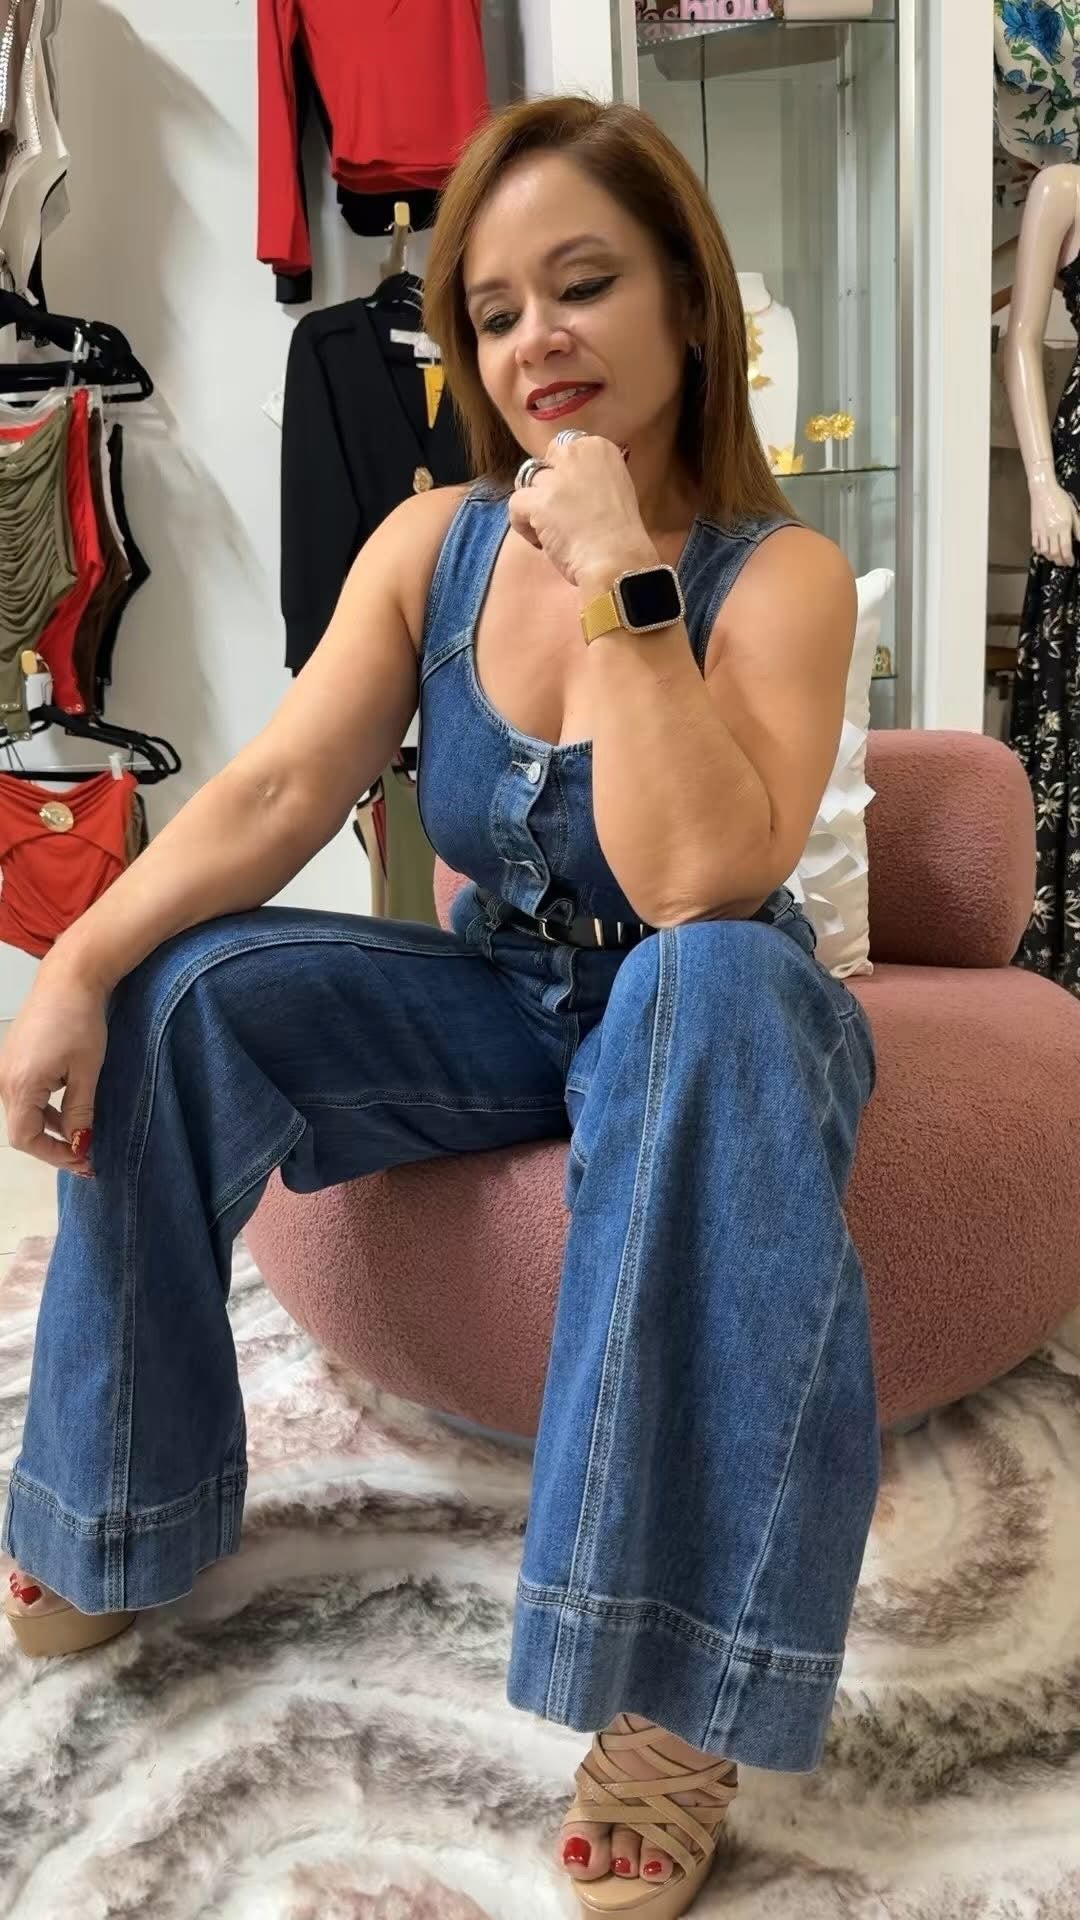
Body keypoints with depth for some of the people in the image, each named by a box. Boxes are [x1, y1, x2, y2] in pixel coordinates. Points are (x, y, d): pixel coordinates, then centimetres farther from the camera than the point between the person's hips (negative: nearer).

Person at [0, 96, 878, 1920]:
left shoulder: (780, 575, -16)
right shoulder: (431, 544, -4)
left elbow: (698, 884, -31)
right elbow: (272, 793, -12)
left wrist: (621, 580, -30)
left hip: (695, 1017, -4)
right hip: (497, 1005, 4)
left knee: (716, 986, -39)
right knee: (180, 990, -15)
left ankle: (676, 1685, -34)